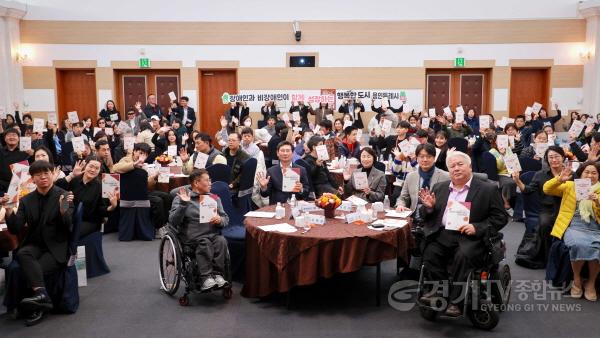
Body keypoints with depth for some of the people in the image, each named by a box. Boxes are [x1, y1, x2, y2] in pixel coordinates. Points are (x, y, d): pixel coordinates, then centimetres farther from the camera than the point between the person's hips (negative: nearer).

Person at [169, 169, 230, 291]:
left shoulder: (214, 198, 23)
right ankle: (205, 278, -36)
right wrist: (183, 204, -14)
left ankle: (217, 274, -29)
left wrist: (220, 220, -5)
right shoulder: (181, 198, 9)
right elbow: (173, 221, -3)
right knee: (205, 243, -34)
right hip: (193, 238, -3)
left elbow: (226, 219, 19)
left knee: (221, 241, -30)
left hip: (213, 234, 3)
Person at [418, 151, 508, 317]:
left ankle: (455, 301, -23)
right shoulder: (439, 188, 19)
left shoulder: (488, 189, 6)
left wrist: (477, 228, -12)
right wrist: (429, 207, -1)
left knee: (463, 256, -32)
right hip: (443, 233, 4)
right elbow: (428, 217, 24)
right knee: (430, 252, -26)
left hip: (470, 236, -3)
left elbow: (501, 217, 2)